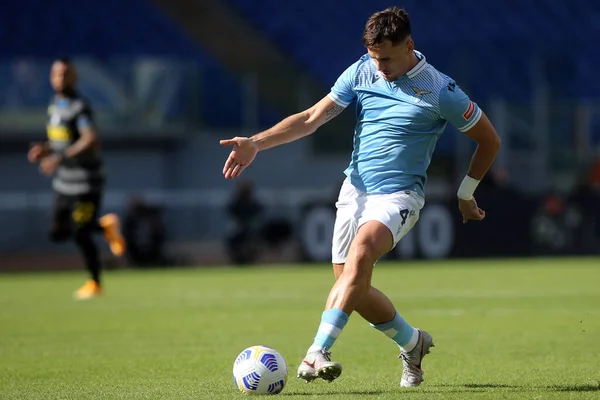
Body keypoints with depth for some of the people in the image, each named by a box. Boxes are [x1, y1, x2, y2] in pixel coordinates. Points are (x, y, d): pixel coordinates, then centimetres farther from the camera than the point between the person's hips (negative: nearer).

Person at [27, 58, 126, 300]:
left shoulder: (79, 107, -16)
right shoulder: (54, 106, 10)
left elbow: (91, 141, -29)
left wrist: (59, 158, -33)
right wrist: (44, 149, 3)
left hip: (86, 181, -8)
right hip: (64, 183, 8)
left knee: (80, 234, -3)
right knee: (58, 233, 8)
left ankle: (94, 283, 17)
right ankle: (105, 226, 29)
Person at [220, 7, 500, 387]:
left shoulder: (441, 91, -9)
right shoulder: (361, 72, 2)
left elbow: (490, 140, 3)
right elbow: (312, 118, 1)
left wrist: (466, 194, 11)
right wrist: (255, 143, -10)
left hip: (399, 195, -5)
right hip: (355, 188, 5)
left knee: (361, 249, -33)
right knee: (353, 287, 3)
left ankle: (317, 353, -41)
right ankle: (412, 343, 32)